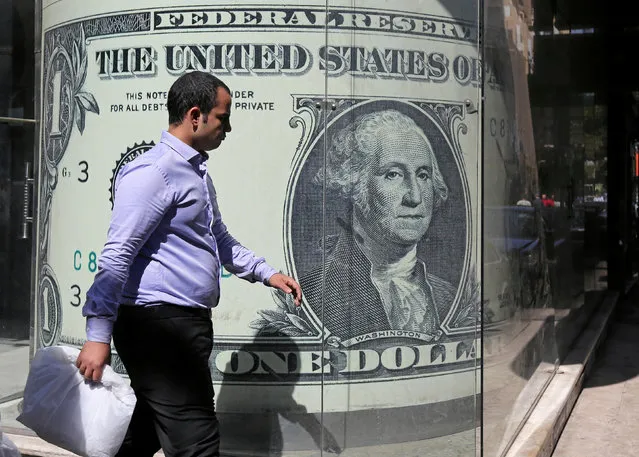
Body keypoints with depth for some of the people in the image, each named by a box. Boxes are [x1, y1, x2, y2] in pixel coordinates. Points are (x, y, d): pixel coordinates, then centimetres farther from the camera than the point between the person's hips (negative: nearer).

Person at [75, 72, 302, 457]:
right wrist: (98, 335, -21)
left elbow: (218, 239, 31)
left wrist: (266, 273, 25)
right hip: (158, 325, -10)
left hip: (188, 323, 10)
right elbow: (117, 256, -18)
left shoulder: (197, 172, 19)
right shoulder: (153, 172, -13)